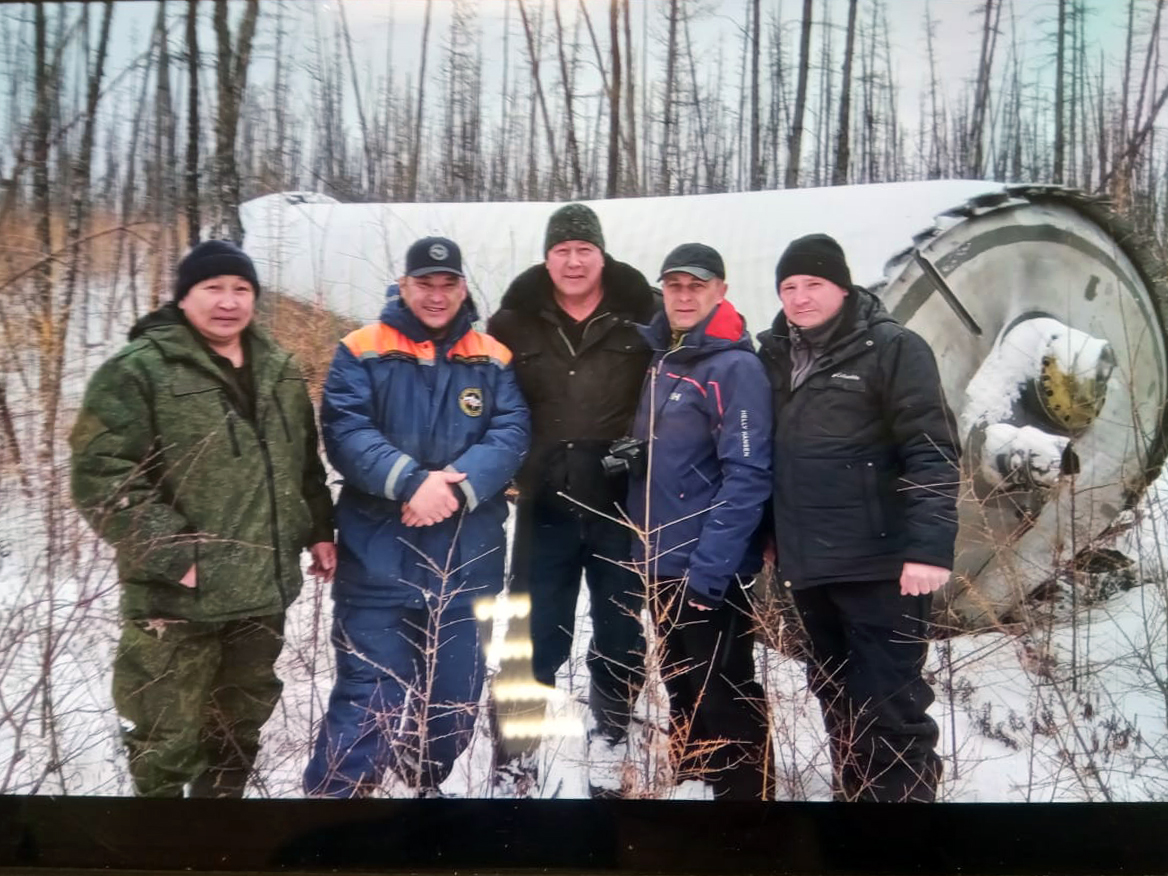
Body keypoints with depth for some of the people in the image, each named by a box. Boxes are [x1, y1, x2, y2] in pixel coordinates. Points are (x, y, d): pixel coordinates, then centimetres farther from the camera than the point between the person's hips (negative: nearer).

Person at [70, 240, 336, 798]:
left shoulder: (279, 371, 10)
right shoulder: (137, 371, -12)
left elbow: (304, 462, 21)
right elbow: (101, 477, -17)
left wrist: (317, 529, 13)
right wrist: (176, 556, -20)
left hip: (263, 589, 6)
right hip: (177, 598, -6)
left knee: (241, 725, 21)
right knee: (169, 738, 6)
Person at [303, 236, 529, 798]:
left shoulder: (492, 361, 7)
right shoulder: (362, 354, -1)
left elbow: (511, 435, -4)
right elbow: (345, 433, -12)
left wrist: (457, 483, -20)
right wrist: (412, 481, -24)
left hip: (466, 562, 4)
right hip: (378, 559, -3)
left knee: (456, 690, 16)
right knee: (369, 696, -3)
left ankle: (428, 784, 38)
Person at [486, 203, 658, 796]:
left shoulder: (643, 318, -3)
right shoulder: (515, 323, 1)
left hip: (623, 509, 0)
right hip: (545, 508, 0)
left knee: (620, 636, 14)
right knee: (533, 640, 6)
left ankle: (610, 742, 34)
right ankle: (515, 759, 21)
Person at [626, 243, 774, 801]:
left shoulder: (736, 367, -14)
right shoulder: (659, 359, 9)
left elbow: (747, 478, -20)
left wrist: (707, 569, -22)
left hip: (711, 572, -8)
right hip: (660, 564, 8)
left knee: (725, 698, 3)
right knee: (682, 692, 20)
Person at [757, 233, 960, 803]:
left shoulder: (891, 348, -6)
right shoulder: (775, 355, 11)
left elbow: (933, 453, -12)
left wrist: (929, 546, -21)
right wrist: (768, 540, 14)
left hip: (878, 564, -6)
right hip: (807, 565, 6)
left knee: (888, 705, -3)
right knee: (836, 701, 17)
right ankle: (852, 793, 31)